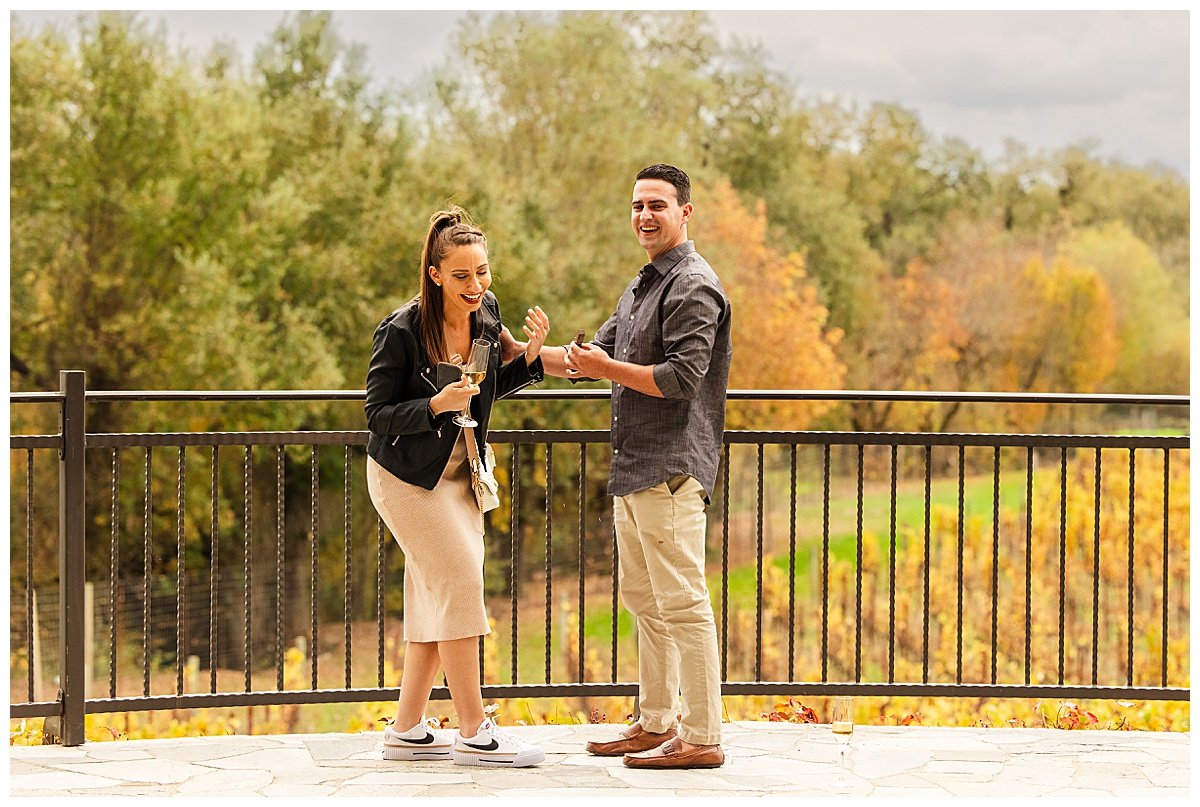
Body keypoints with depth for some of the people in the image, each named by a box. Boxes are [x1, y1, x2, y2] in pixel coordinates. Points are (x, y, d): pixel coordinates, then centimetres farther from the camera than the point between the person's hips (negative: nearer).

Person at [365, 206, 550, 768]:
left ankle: (407, 730, 17)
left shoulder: (487, 313, -2)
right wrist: (436, 406, -32)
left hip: (459, 472, 7)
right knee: (460, 581, -12)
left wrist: (530, 357, -6)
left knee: (435, 599, 8)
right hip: (407, 474, -7)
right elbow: (378, 414, -17)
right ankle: (473, 734, -5)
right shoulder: (401, 331, -22)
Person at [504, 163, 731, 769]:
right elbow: (595, 355, 25)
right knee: (642, 599, 15)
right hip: (634, 469, 11)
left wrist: (607, 368, -15)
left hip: (671, 469, -11)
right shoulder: (642, 287, 21)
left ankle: (702, 739, -8)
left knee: (681, 602, -10)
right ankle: (656, 725, 24)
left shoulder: (693, 287, -11)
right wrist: (521, 351, 16)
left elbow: (681, 378, -20)